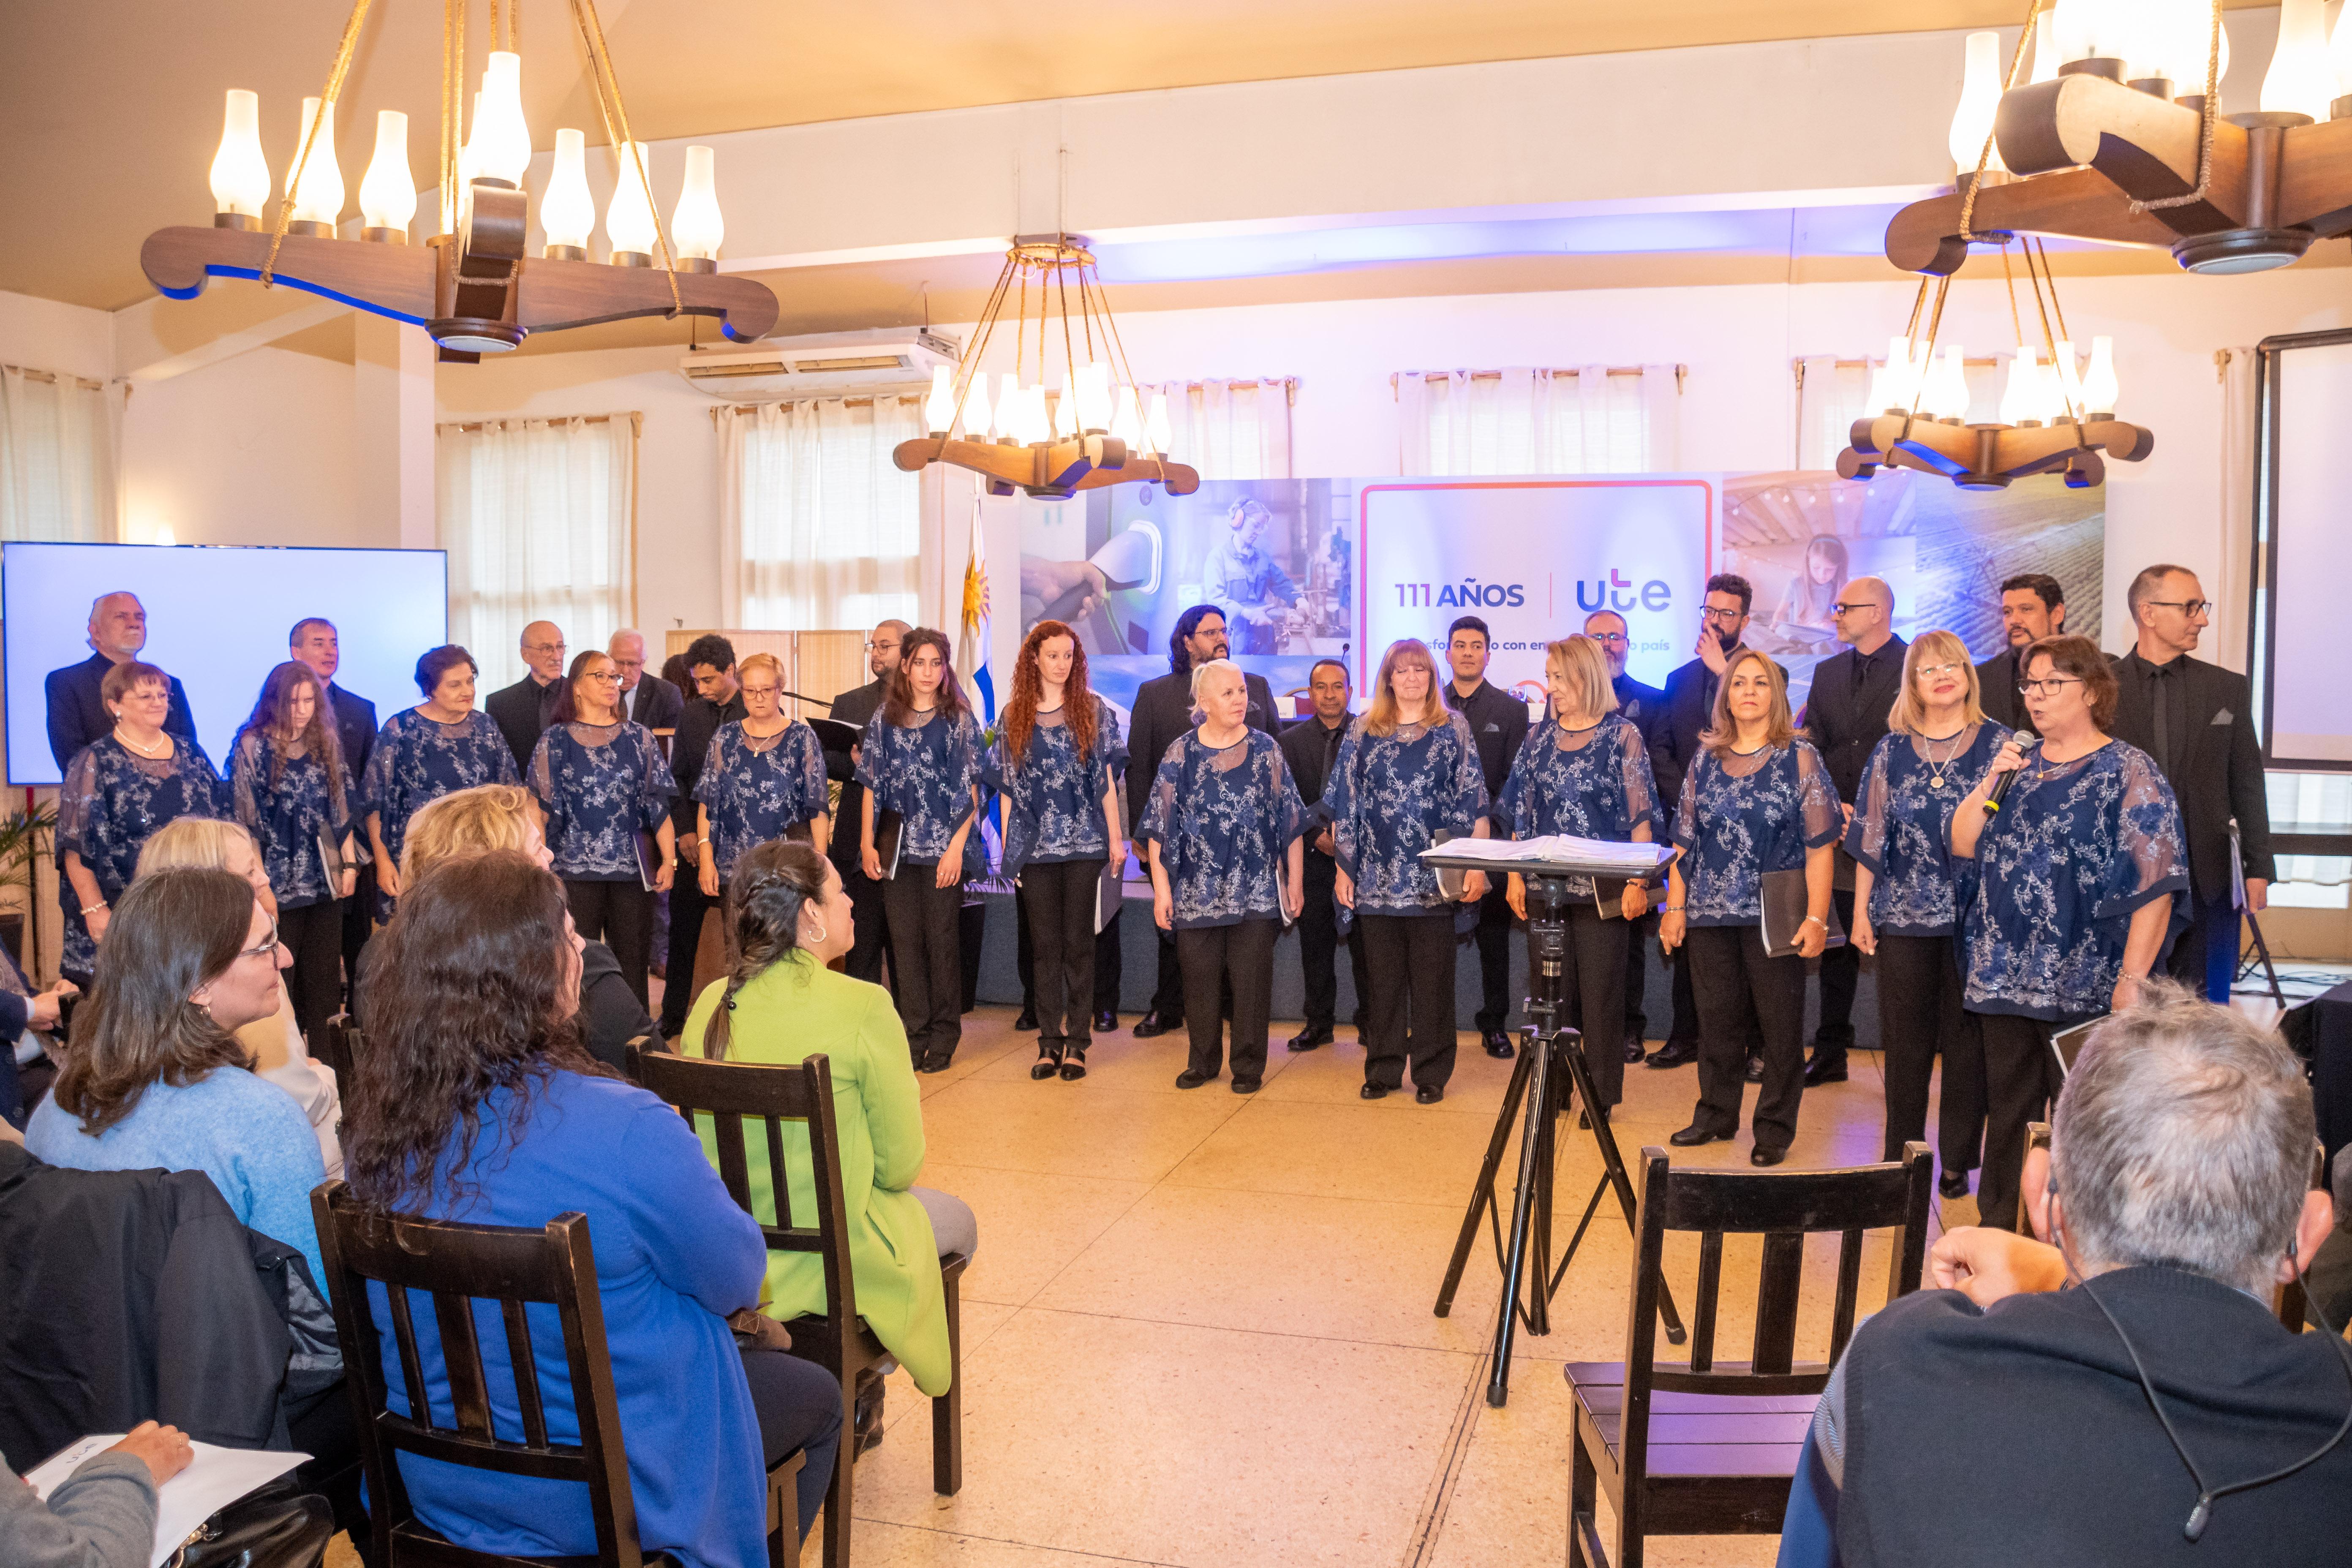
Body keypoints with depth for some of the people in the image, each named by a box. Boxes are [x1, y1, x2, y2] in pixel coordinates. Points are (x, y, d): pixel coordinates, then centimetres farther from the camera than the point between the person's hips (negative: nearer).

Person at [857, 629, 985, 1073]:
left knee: (942, 941, 1)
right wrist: (867, 844, 3)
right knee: (905, 942, 4)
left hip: (943, 849, -2)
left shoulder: (959, 719, 1)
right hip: (898, 849, 2)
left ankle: (944, 1037, 12)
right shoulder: (885, 719, 8)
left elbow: (970, 791, -3)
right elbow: (872, 785, 9)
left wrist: (957, 847, -10)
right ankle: (914, 1034, 14)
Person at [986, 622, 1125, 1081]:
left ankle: (1077, 1043, 8)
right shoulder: (1014, 716, 7)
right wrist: (1007, 848, 6)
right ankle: (1050, 1042, 13)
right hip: (1036, 847, 1)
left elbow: (1106, 778, 3)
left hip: (1084, 843, -1)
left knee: (1078, 941, 1)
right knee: (1046, 944, 6)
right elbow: (1007, 787, 9)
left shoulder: (1093, 709, 4)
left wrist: (1116, 837, -1)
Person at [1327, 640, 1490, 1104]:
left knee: (1432, 981, 3)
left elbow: (1475, 803, 2)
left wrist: (1477, 866, -6)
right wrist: (1343, 869, 5)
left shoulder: (1454, 729, 5)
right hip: (1376, 878, 1)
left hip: (1435, 878, -1)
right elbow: (1344, 806, 9)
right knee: (1383, 980, 8)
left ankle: (1431, 1074, 14)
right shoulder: (1363, 733, 8)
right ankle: (1383, 1070, 19)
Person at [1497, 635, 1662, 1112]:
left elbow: (1641, 815, -5)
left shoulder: (1623, 736, -3)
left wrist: (1637, 881, -11)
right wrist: (1515, 875, 6)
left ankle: (1602, 1093, 12)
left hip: (1602, 889, -4)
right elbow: (1521, 813, 12)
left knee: (1600, 992, 2)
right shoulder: (1540, 738, 9)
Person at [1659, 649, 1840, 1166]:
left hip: (1775, 915, -3)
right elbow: (1685, 841, 11)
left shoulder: (1800, 758, 0)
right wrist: (1675, 907, 5)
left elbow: (1819, 846, -4)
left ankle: (1775, 1128, 14)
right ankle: (1716, 1115, 25)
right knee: (1717, 1021, 11)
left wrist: (1816, 917, -11)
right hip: (1711, 912, 3)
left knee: (1779, 1026, 2)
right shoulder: (1705, 762, 9)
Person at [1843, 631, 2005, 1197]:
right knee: (1905, 1039, 7)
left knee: (1966, 1038, 4)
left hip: (1975, 913, -2)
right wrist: (1861, 911, 6)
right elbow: (1871, 835, 8)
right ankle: (1899, 1157, 19)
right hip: (1904, 914, 2)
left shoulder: (1998, 744, 1)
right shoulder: (1891, 752, 7)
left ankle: (1958, 1161, 16)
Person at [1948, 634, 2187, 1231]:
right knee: (2008, 1111, 14)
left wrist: (2133, 979, -17)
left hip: (2083, 985, -6)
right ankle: (1999, 1224, 25)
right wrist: (1993, 780, -6)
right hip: (2004, 975, 6)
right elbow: (1964, 845, 9)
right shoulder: (2017, 762, 13)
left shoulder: (2127, 772, -6)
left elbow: (2155, 882, -12)